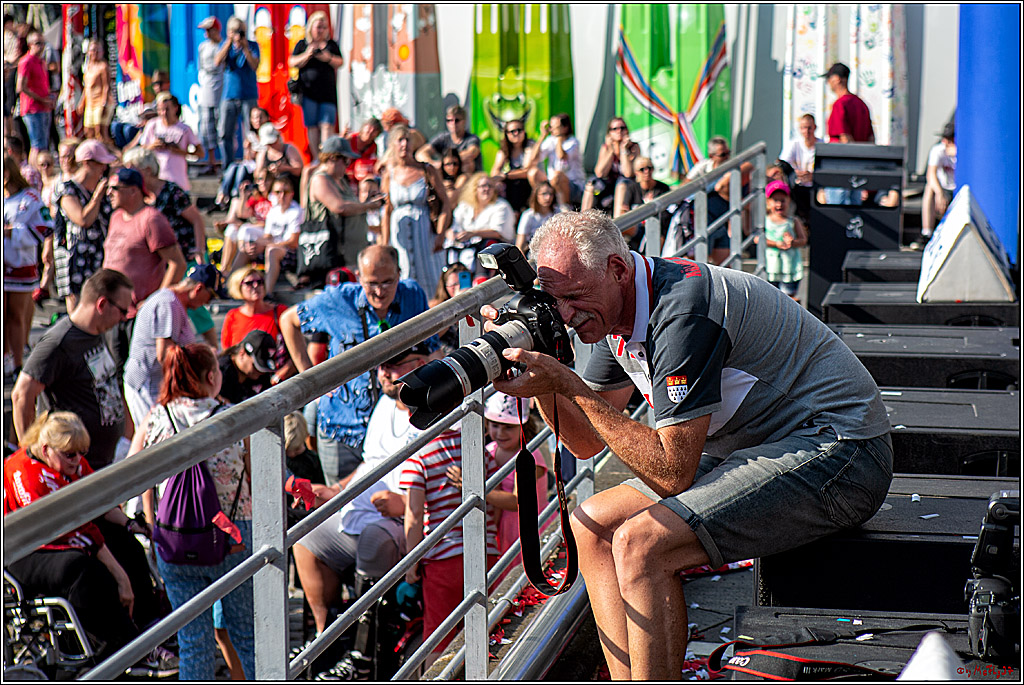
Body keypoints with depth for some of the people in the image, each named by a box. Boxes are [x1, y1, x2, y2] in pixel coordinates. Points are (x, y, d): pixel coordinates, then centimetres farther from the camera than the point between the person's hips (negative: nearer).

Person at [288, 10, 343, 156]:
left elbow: (340, 62, 7)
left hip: (328, 92, 0)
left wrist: (328, 58, -12)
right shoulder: (302, 44, 9)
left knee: (327, 126, -10)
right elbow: (292, 63, 3)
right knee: (312, 126, -1)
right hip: (308, 91, 0)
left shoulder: (332, 44, 13)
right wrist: (307, 55, -13)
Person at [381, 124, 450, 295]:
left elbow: (445, 204, -2)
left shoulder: (427, 171, -2)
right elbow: (387, 212, 14)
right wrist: (384, 245, 11)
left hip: (425, 232, -2)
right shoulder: (390, 174, 7)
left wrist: (440, 234, -14)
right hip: (399, 234, 2)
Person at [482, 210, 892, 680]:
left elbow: (673, 472, -26)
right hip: (750, 448, 10)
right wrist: (543, 381, -6)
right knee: (592, 526, 3)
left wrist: (571, 386, -26)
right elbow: (586, 442, 12)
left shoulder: (681, 310, -24)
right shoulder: (616, 310, 5)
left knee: (640, 544, -25)